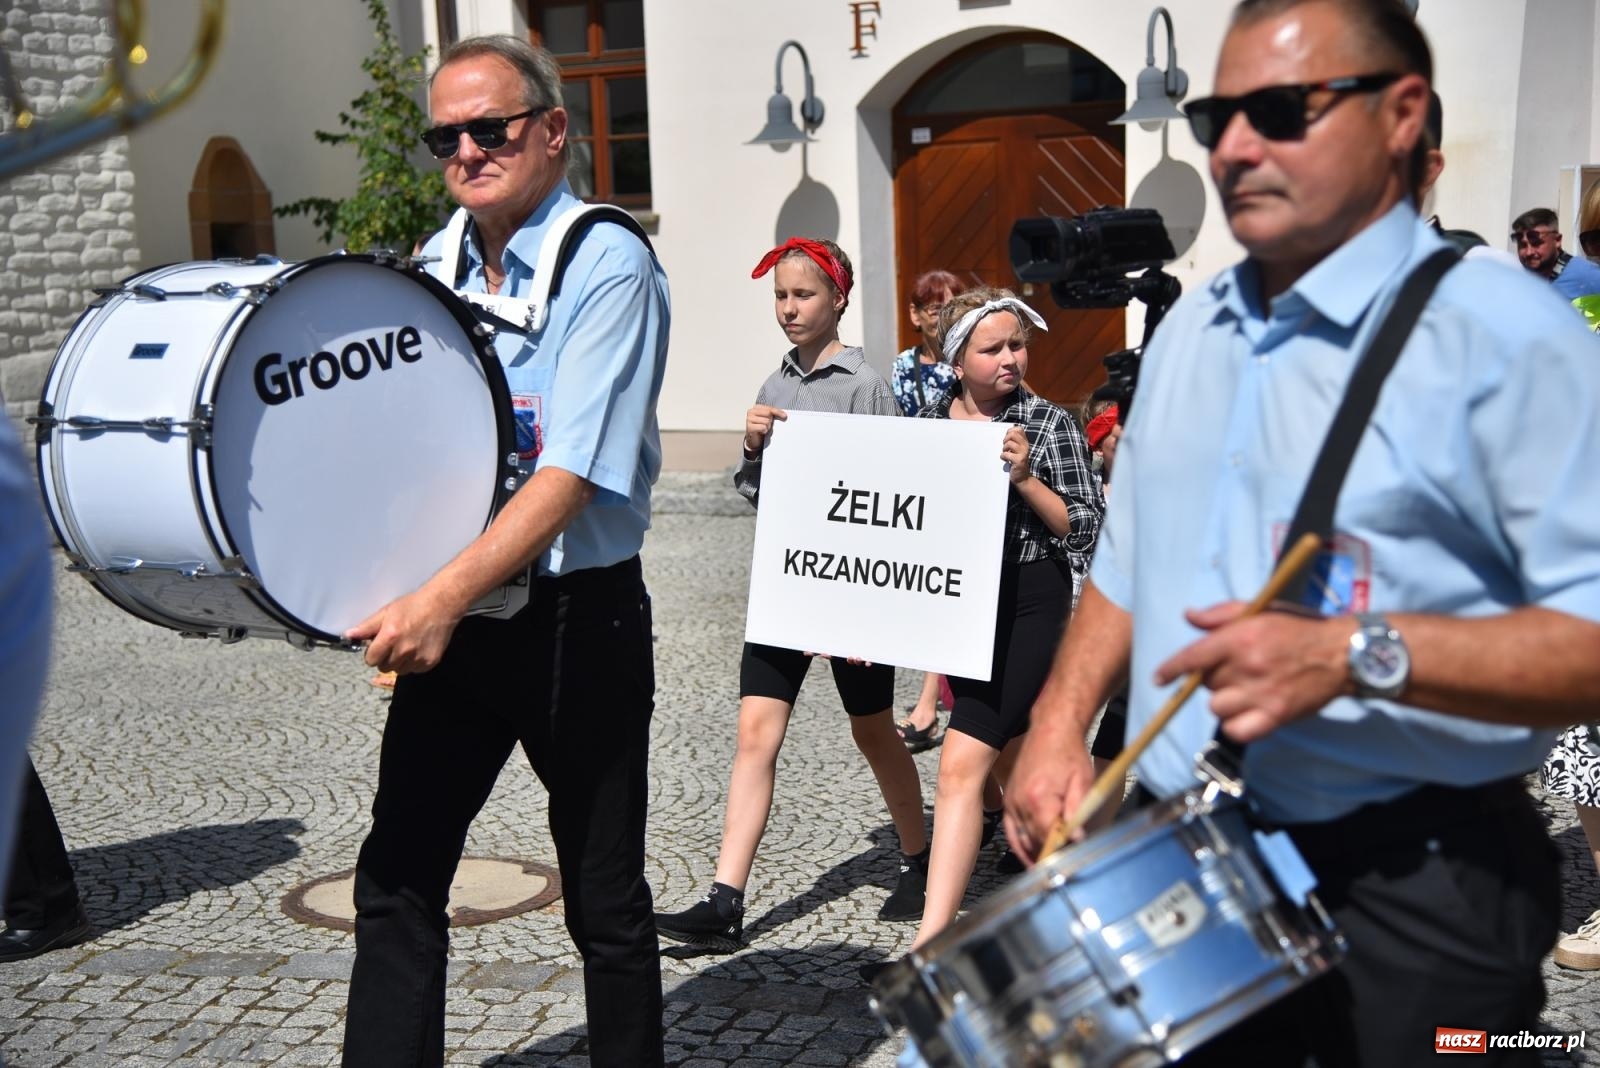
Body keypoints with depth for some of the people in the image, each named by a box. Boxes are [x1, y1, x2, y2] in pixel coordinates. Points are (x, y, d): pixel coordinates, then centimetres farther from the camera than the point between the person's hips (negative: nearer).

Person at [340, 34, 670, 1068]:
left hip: (577, 621, -5)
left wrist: (444, 596, -28)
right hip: (447, 617, 6)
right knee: (395, 877, 6)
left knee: (605, 899, 9)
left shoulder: (609, 267, -11)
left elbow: (572, 473, -21)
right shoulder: (438, 266, 9)